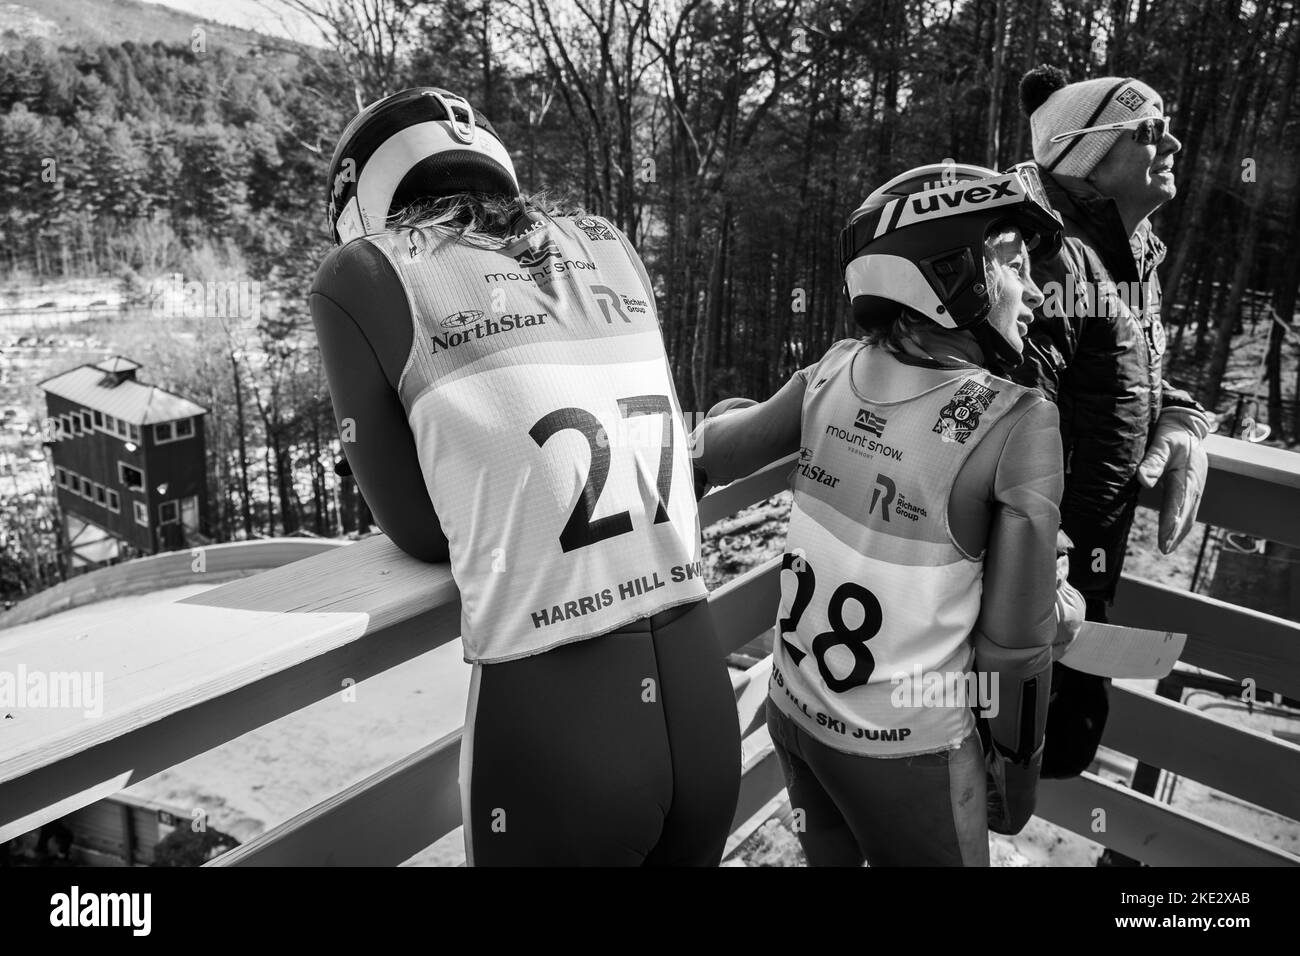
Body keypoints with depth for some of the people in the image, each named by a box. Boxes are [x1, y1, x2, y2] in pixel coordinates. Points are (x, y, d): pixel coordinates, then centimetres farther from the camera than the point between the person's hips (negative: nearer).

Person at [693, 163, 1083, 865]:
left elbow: (711, 454, 5)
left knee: (829, 856, 27)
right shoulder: (1016, 425, -21)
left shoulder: (835, 370, -9)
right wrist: (1017, 767, 0)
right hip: (904, 749, -4)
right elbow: (1014, 640, -16)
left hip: (792, 706, 5)